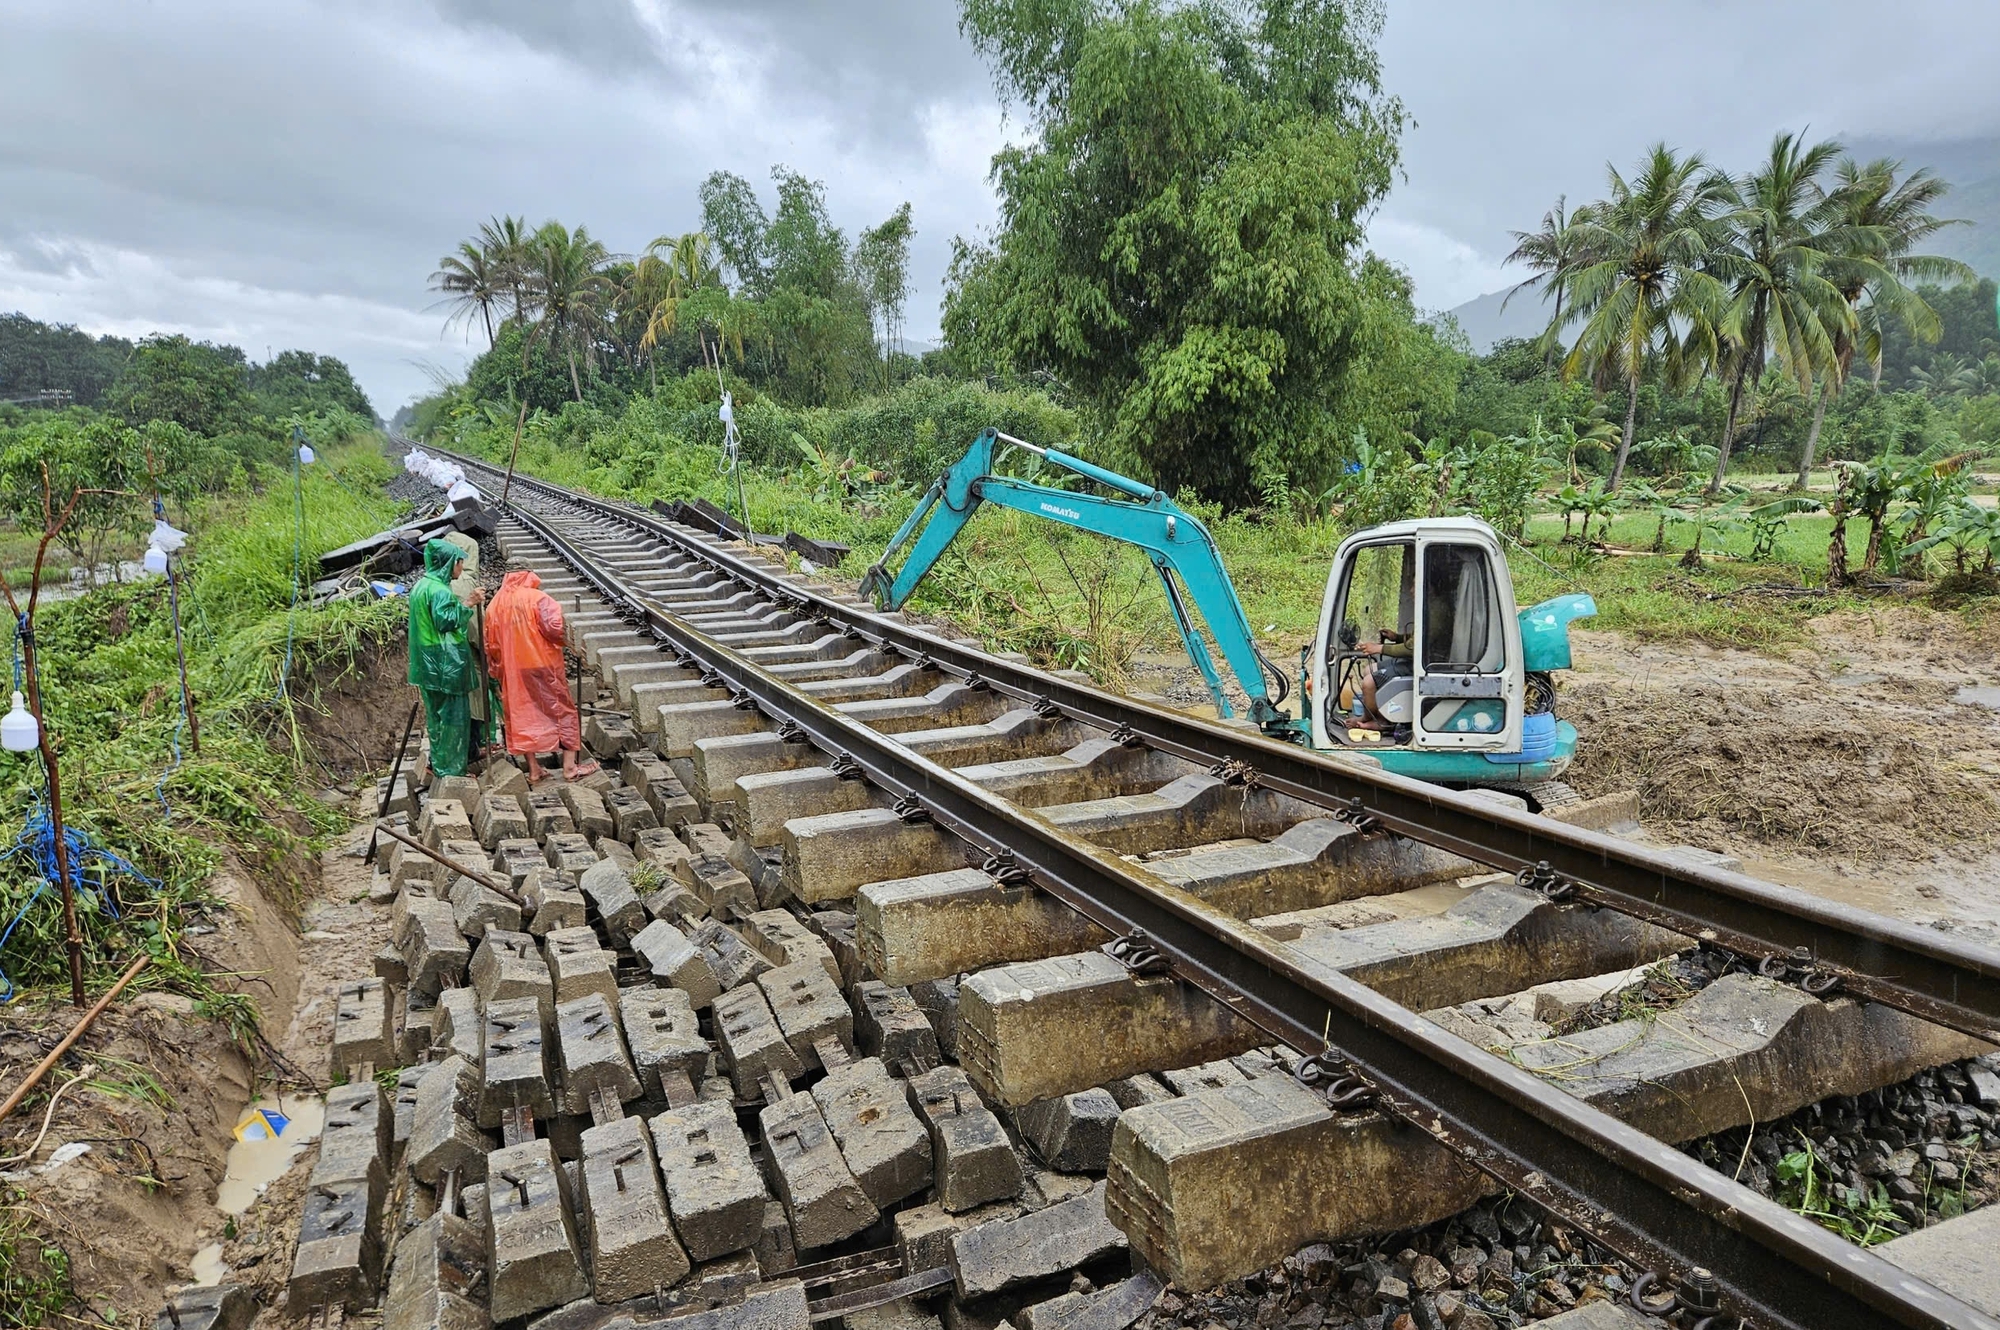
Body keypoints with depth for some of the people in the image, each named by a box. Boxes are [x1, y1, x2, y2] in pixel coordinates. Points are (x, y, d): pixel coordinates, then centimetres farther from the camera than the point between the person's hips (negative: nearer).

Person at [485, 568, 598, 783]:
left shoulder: (495, 604, 8)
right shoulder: (538, 598, -7)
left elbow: (490, 645, 10)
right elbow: (555, 627, -20)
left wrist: (498, 668, 20)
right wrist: (567, 641, -1)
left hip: (512, 671, 4)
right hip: (542, 665, -4)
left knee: (521, 716, 11)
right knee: (563, 711, 6)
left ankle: (533, 770, 12)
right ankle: (570, 766, 5)